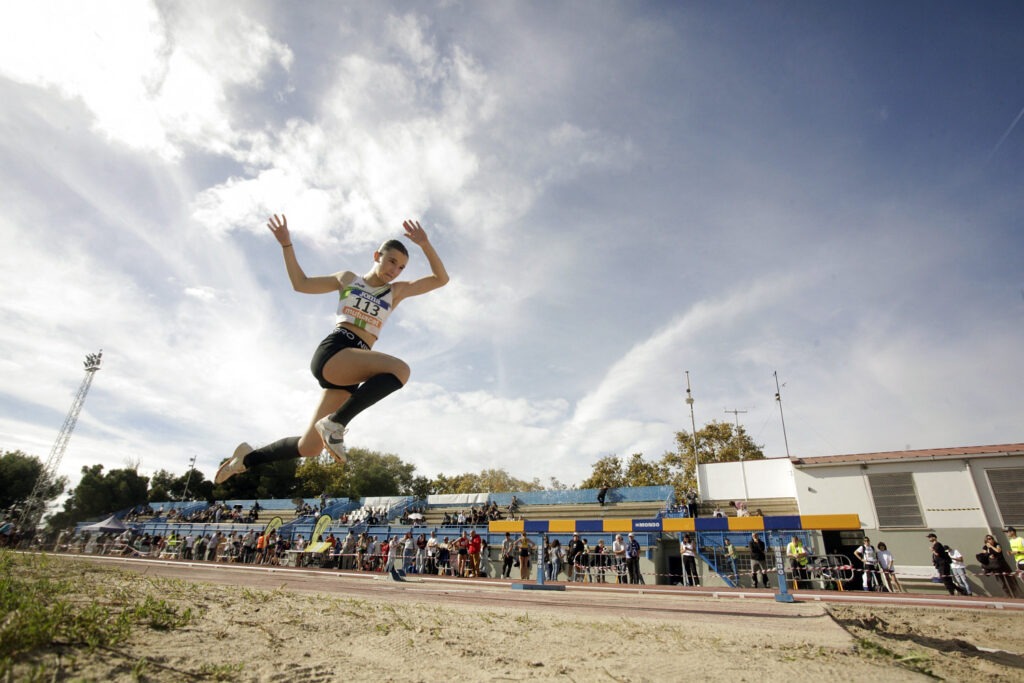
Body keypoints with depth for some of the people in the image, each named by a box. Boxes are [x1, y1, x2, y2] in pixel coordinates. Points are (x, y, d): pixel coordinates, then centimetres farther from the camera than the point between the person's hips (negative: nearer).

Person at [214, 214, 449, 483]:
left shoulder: (397, 291, 20)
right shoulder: (347, 278, 18)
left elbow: (441, 279, 14)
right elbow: (301, 283, 21)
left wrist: (425, 244, 1)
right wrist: (287, 245, 13)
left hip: (351, 373, 4)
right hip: (331, 352, -4)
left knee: (309, 447, 3)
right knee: (400, 369, -32)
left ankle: (248, 457, 28)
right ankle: (335, 423, -23)